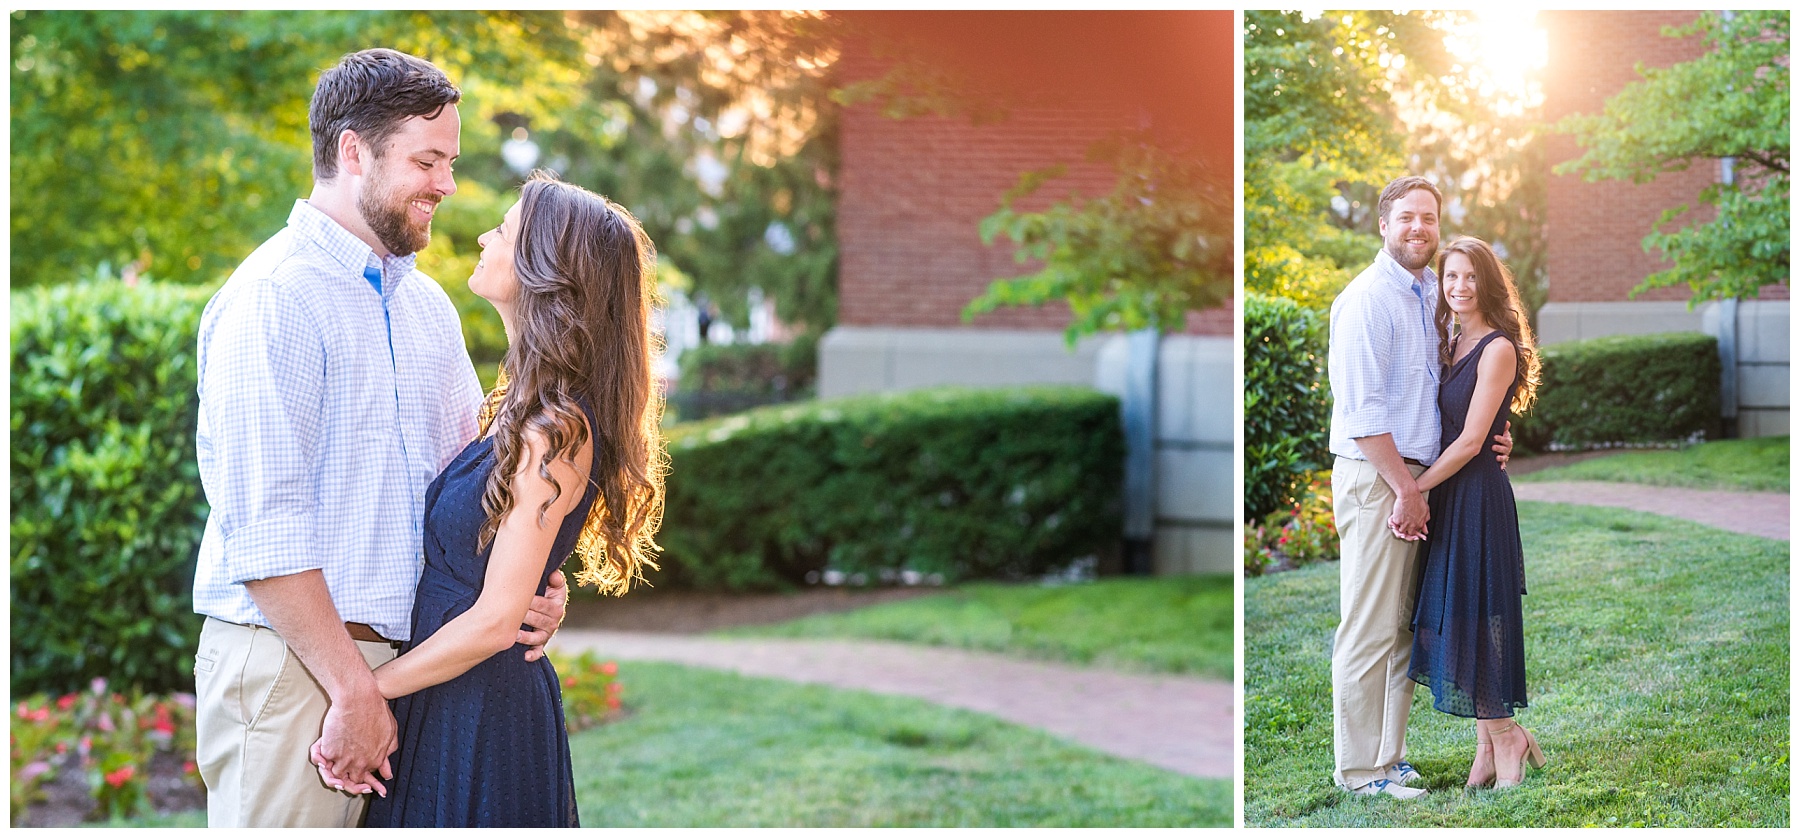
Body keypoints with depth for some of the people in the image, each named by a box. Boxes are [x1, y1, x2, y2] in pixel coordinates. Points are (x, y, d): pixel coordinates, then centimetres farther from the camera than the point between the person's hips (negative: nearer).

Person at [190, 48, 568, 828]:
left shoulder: (427, 303, 14)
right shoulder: (273, 298, -12)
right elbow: (261, 530, -17)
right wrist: (353, 687, -18)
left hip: (403, 659, 7)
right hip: (289, 665, -7)